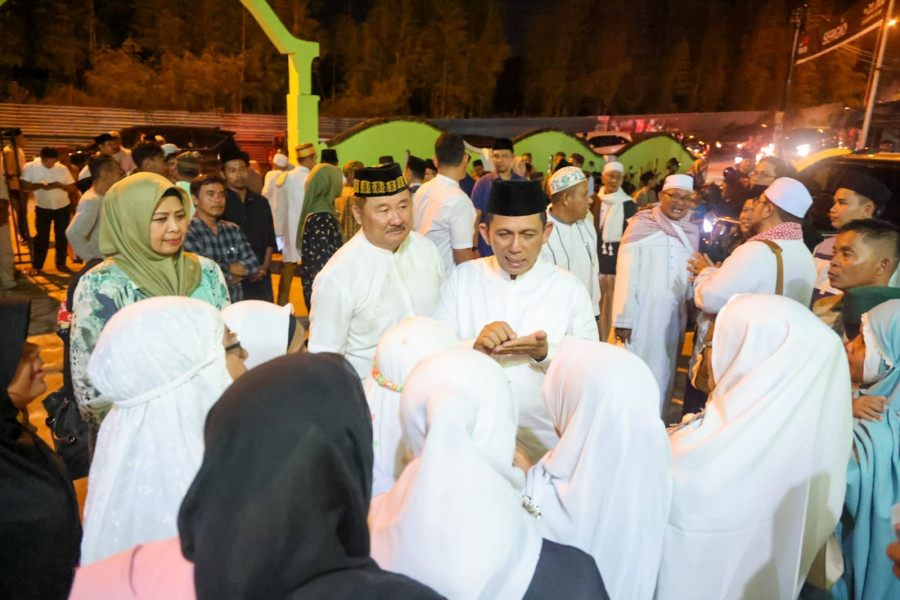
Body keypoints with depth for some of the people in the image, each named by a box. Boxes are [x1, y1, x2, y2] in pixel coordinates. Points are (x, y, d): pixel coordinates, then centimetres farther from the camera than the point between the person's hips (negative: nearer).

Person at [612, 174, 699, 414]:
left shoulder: (692, 232, 8)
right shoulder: (641, 225, -6)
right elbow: (626, 274, -9)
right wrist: (623, 319, -12)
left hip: (675, 318, 5)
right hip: (641, 316, -4)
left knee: (663, 376, 13)